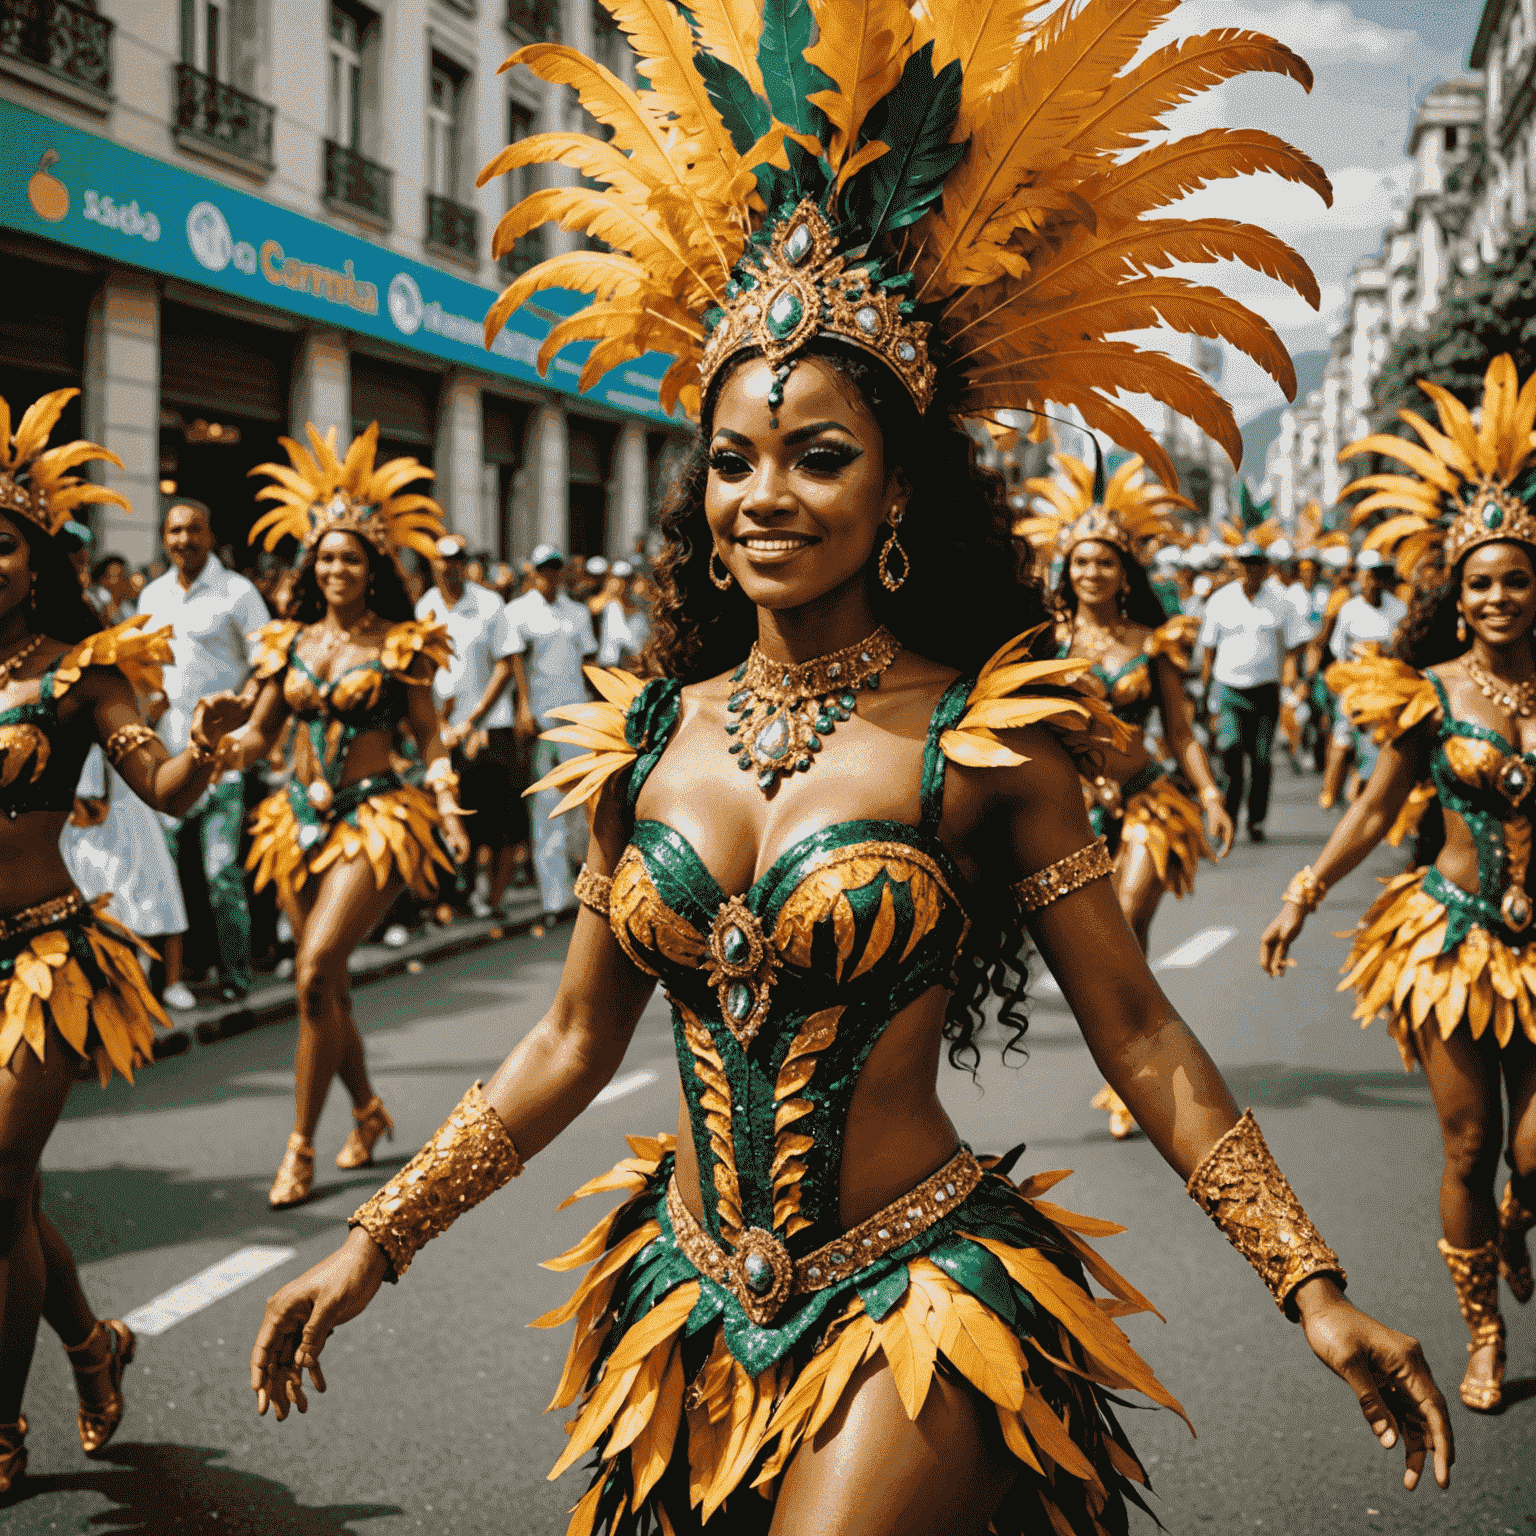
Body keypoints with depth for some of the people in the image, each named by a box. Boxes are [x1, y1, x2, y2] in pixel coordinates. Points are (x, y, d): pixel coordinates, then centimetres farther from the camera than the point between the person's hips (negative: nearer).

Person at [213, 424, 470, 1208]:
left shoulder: (400, 644, -1)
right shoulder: (290, 641, 9)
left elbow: (427, 735, 2)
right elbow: (256, 738, 9)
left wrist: (447, 806, -14)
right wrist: (219, 743, -13)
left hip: (376, 815, -5)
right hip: (303, 814, 5)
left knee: (316, 969, -17)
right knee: (324, 984, 10)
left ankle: (301, 1145, -10)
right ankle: (367, 1108, 32)